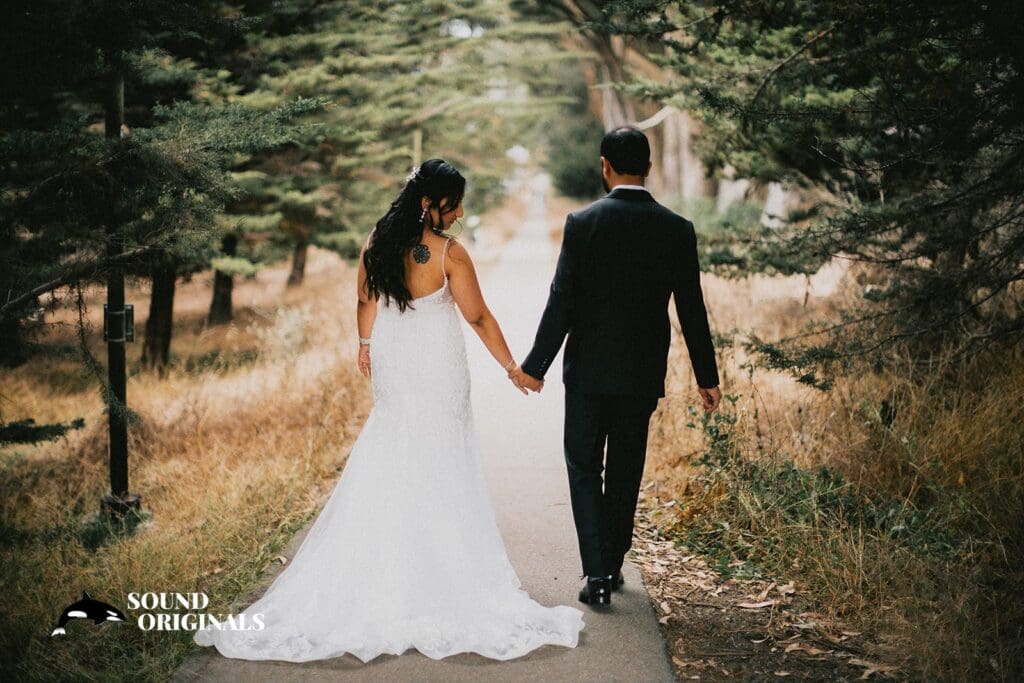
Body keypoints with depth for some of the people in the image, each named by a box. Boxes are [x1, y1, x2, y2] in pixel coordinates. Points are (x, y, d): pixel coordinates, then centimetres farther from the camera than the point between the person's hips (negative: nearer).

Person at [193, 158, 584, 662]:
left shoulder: (376, 243, -3)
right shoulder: (449, 253, -18)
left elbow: (366, 302, 9)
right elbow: (479, 318, -13)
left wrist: (365, 345, 25)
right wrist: (511, 366, -3)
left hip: (391, 359, 5)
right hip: (438, 365, -5)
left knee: (385, 463, 16)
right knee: (440, 465, 6)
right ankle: (443, 570, 10)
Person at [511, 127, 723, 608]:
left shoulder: (582, 222, -10)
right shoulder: (677, 230, -4)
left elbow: (561, 303, -11)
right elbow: (692, 311, -1)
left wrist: (534, 366, -3)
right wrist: (707, 378, 9)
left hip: (588, 369, -2)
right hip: (644, 374, 2)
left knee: (583, 468, 8)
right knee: (625, 471, 16)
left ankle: (597, 574, -3)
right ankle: (612, 564, 27)